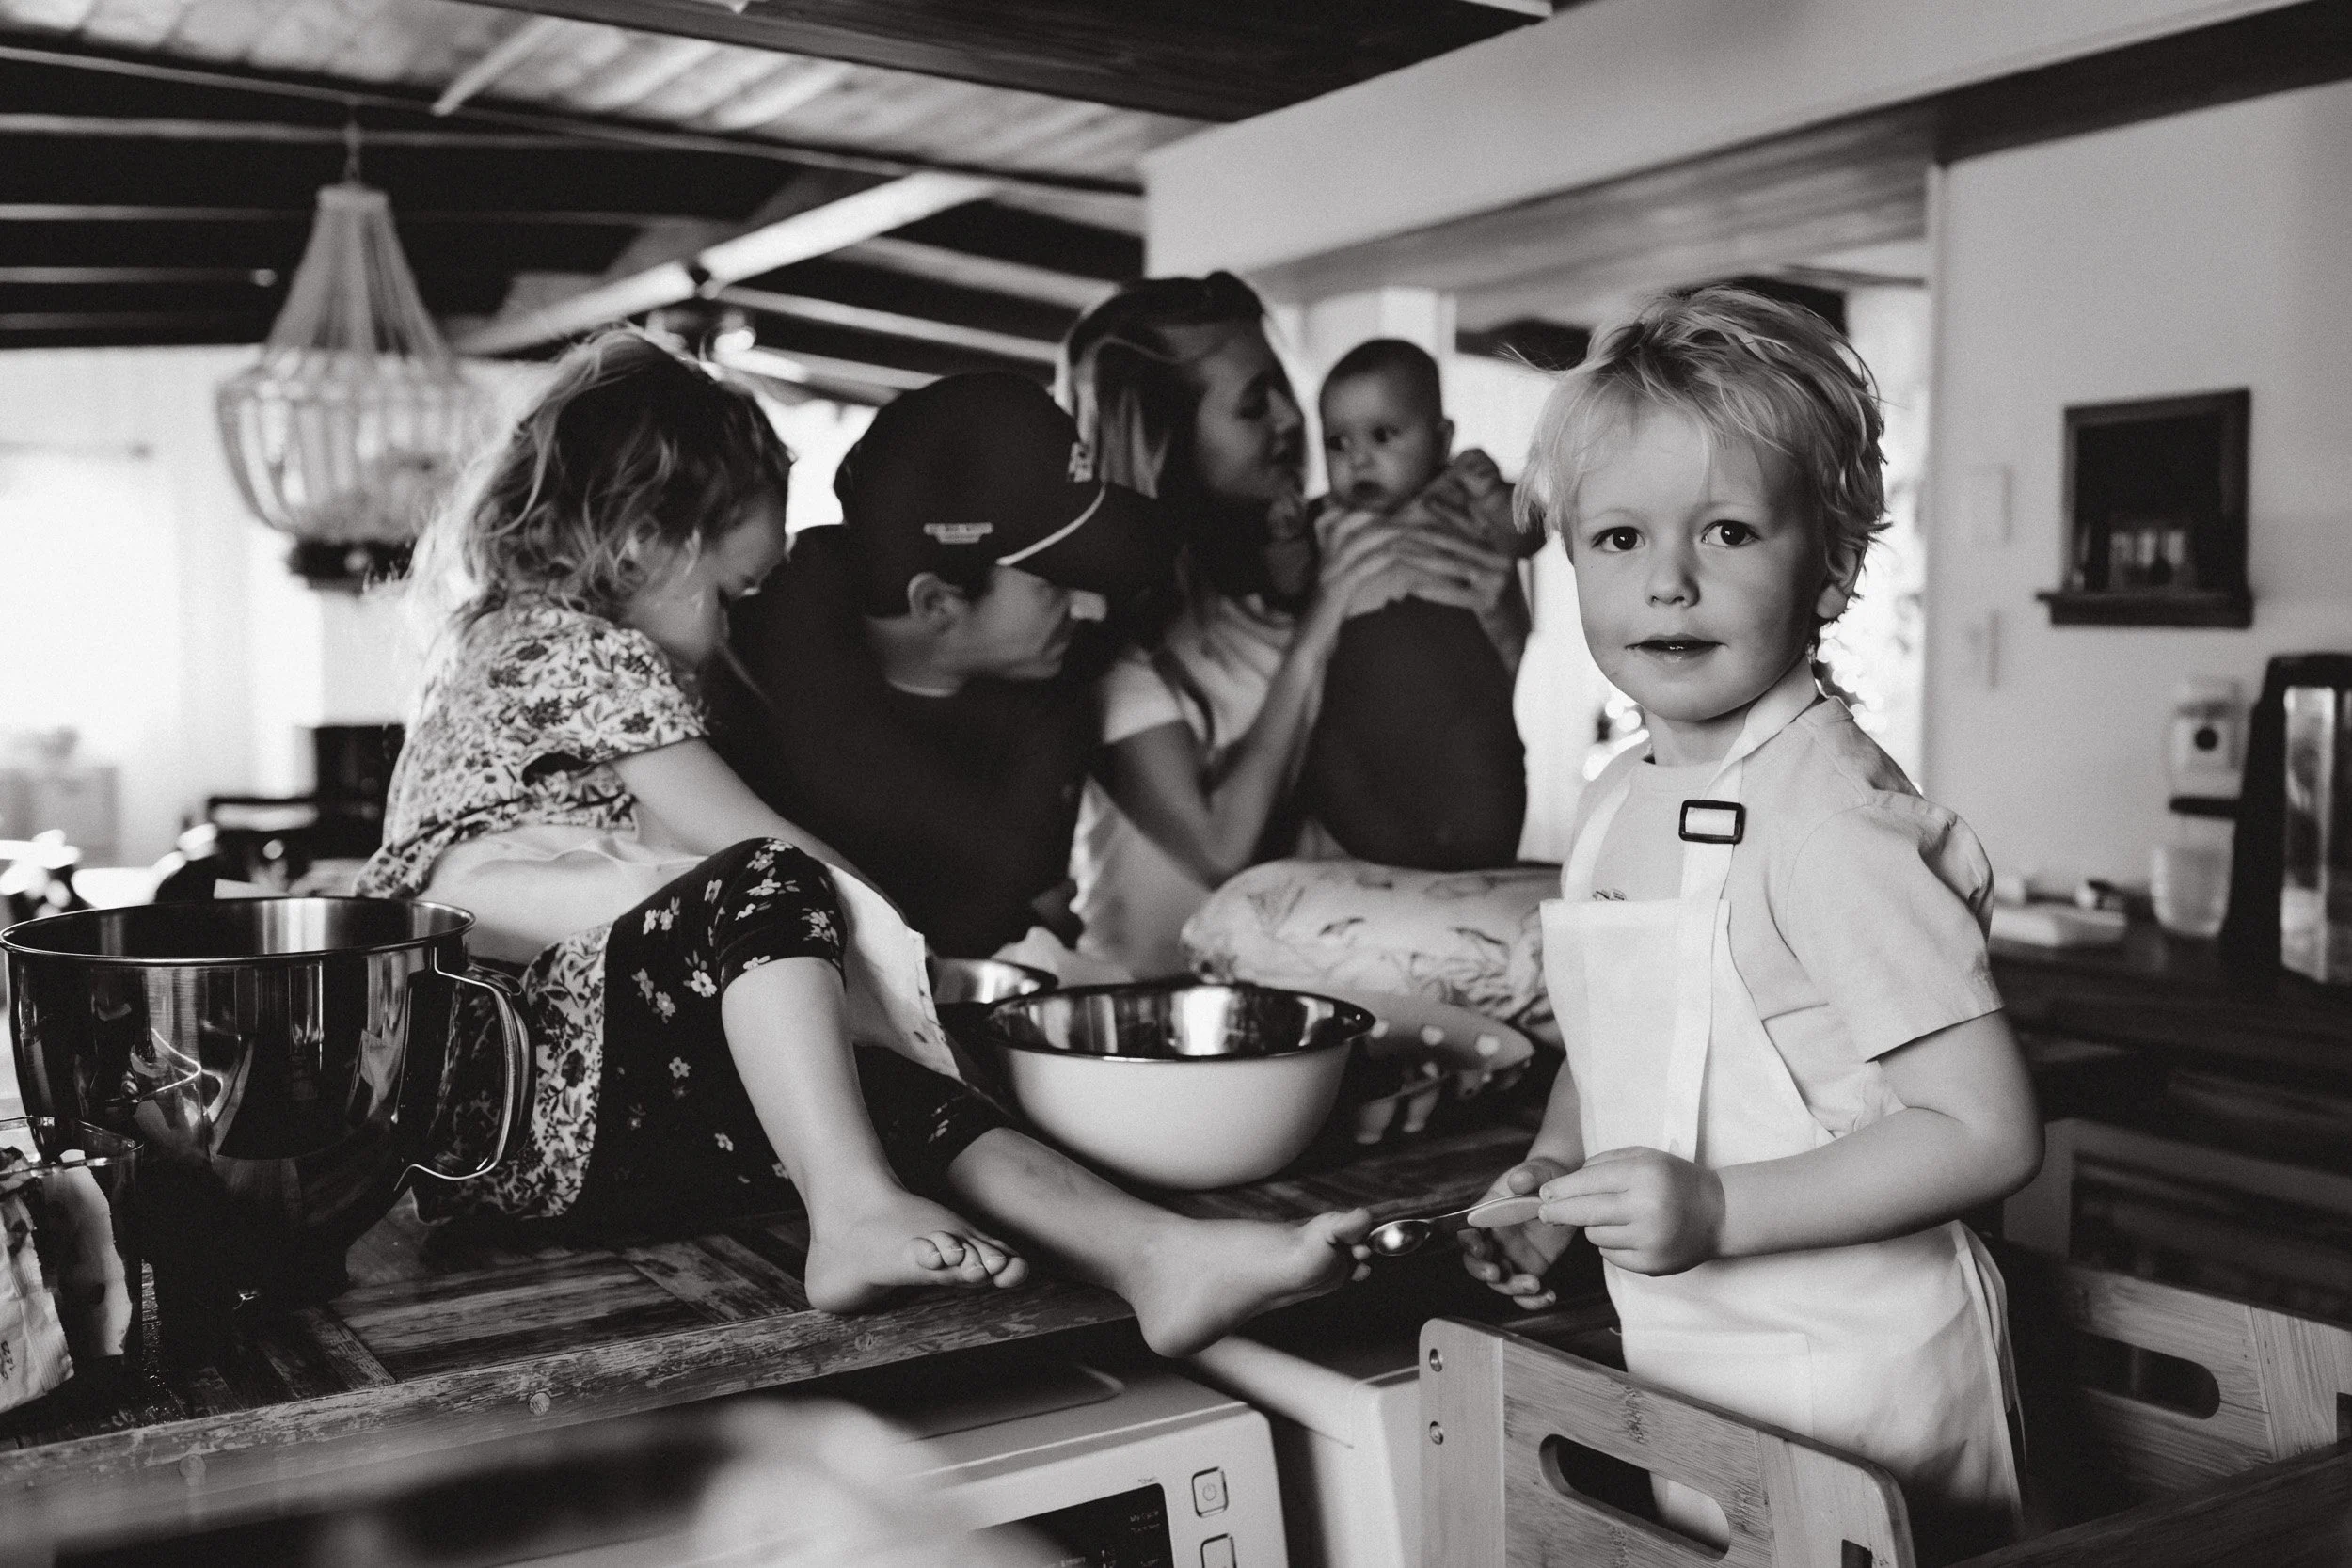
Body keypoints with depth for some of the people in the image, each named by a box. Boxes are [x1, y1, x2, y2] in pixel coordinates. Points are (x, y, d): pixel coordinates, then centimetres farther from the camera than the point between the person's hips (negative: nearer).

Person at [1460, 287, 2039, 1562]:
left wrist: (1722, 1208, -27)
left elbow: (1988, 1132, -21)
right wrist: (1552, 1168, 1)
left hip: (1839, 1389, -7)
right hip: (1681, 1362, 7)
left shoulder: (1828, 821, -21)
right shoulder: (1618, 801, 2)